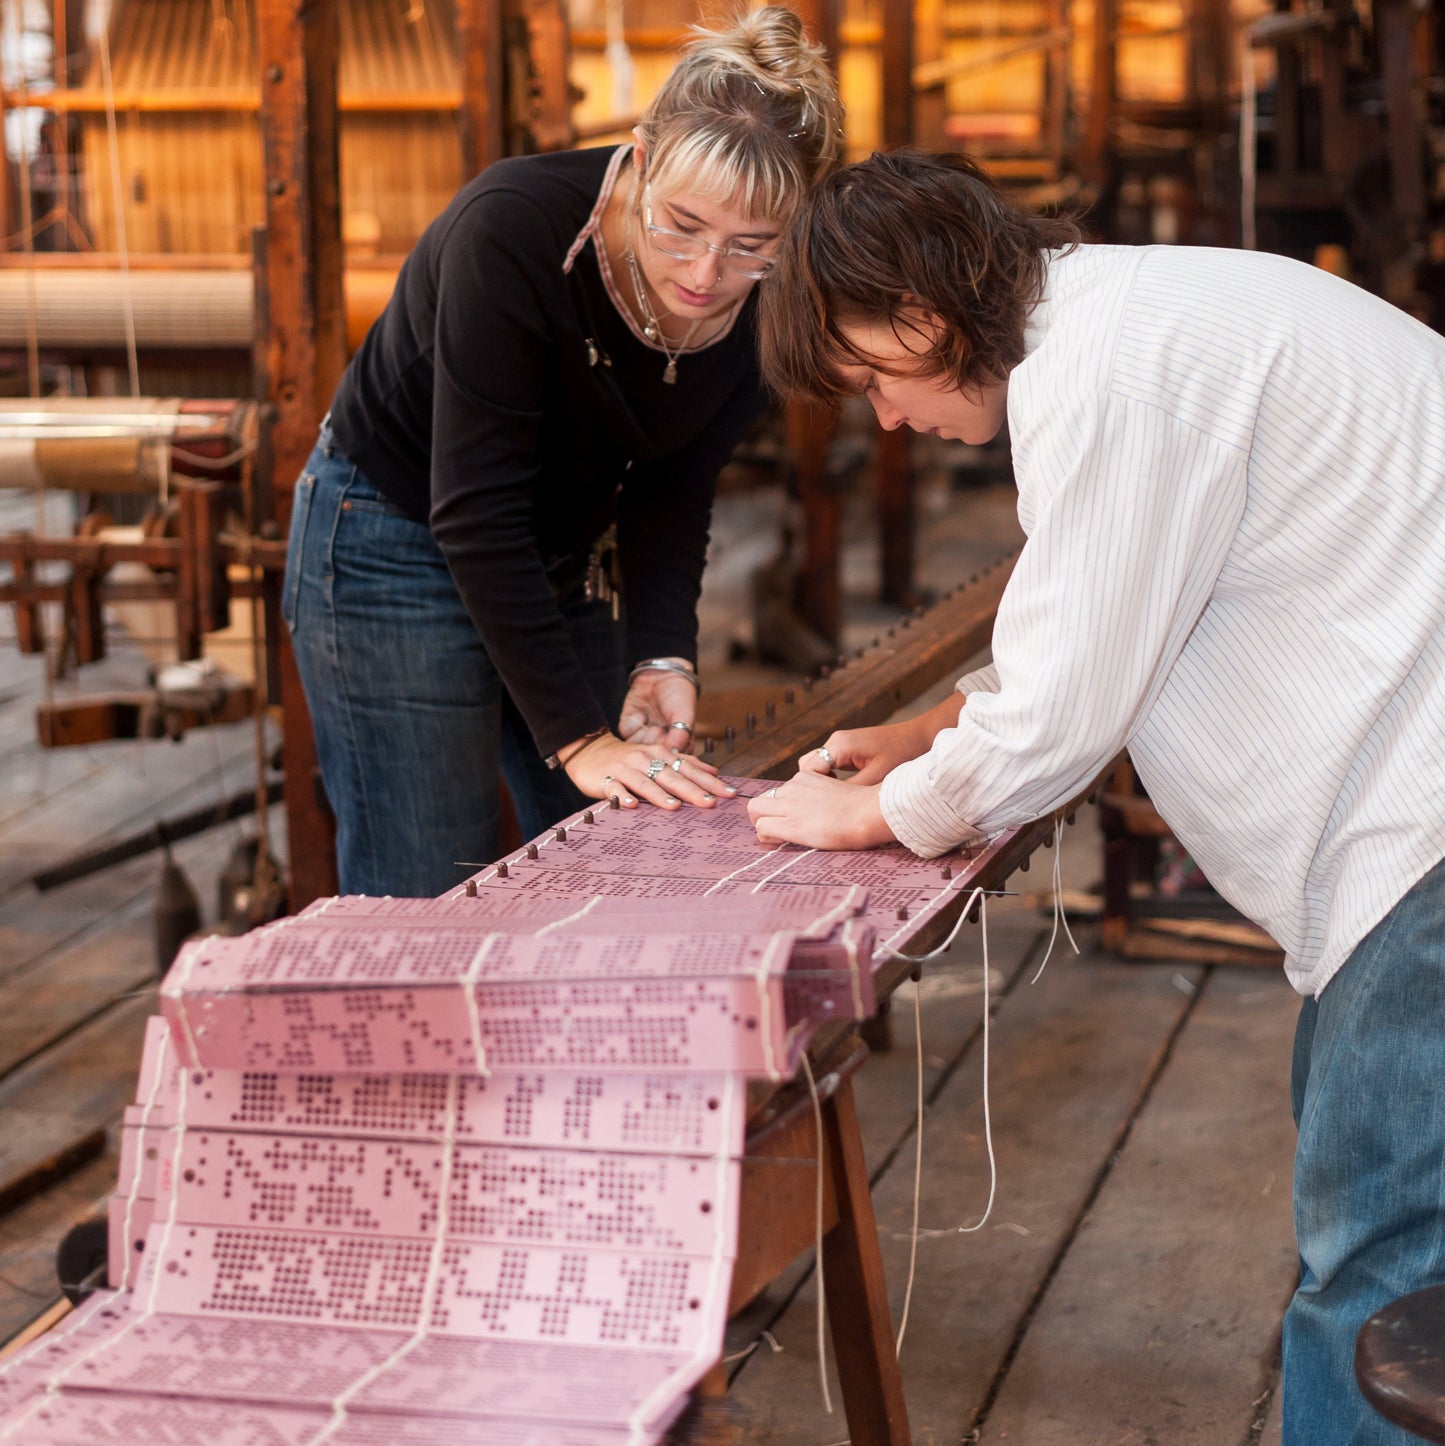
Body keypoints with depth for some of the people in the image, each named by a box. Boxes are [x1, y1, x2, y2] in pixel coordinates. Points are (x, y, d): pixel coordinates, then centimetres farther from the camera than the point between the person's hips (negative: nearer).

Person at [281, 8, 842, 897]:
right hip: (396, 546, -6)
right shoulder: (514, 229, -31)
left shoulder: (764, 310, -14)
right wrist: (576, 737, -30)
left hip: (566, 554, 6)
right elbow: (475, 515, -29)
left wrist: (662, 656, -20)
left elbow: (671, 492, -3)